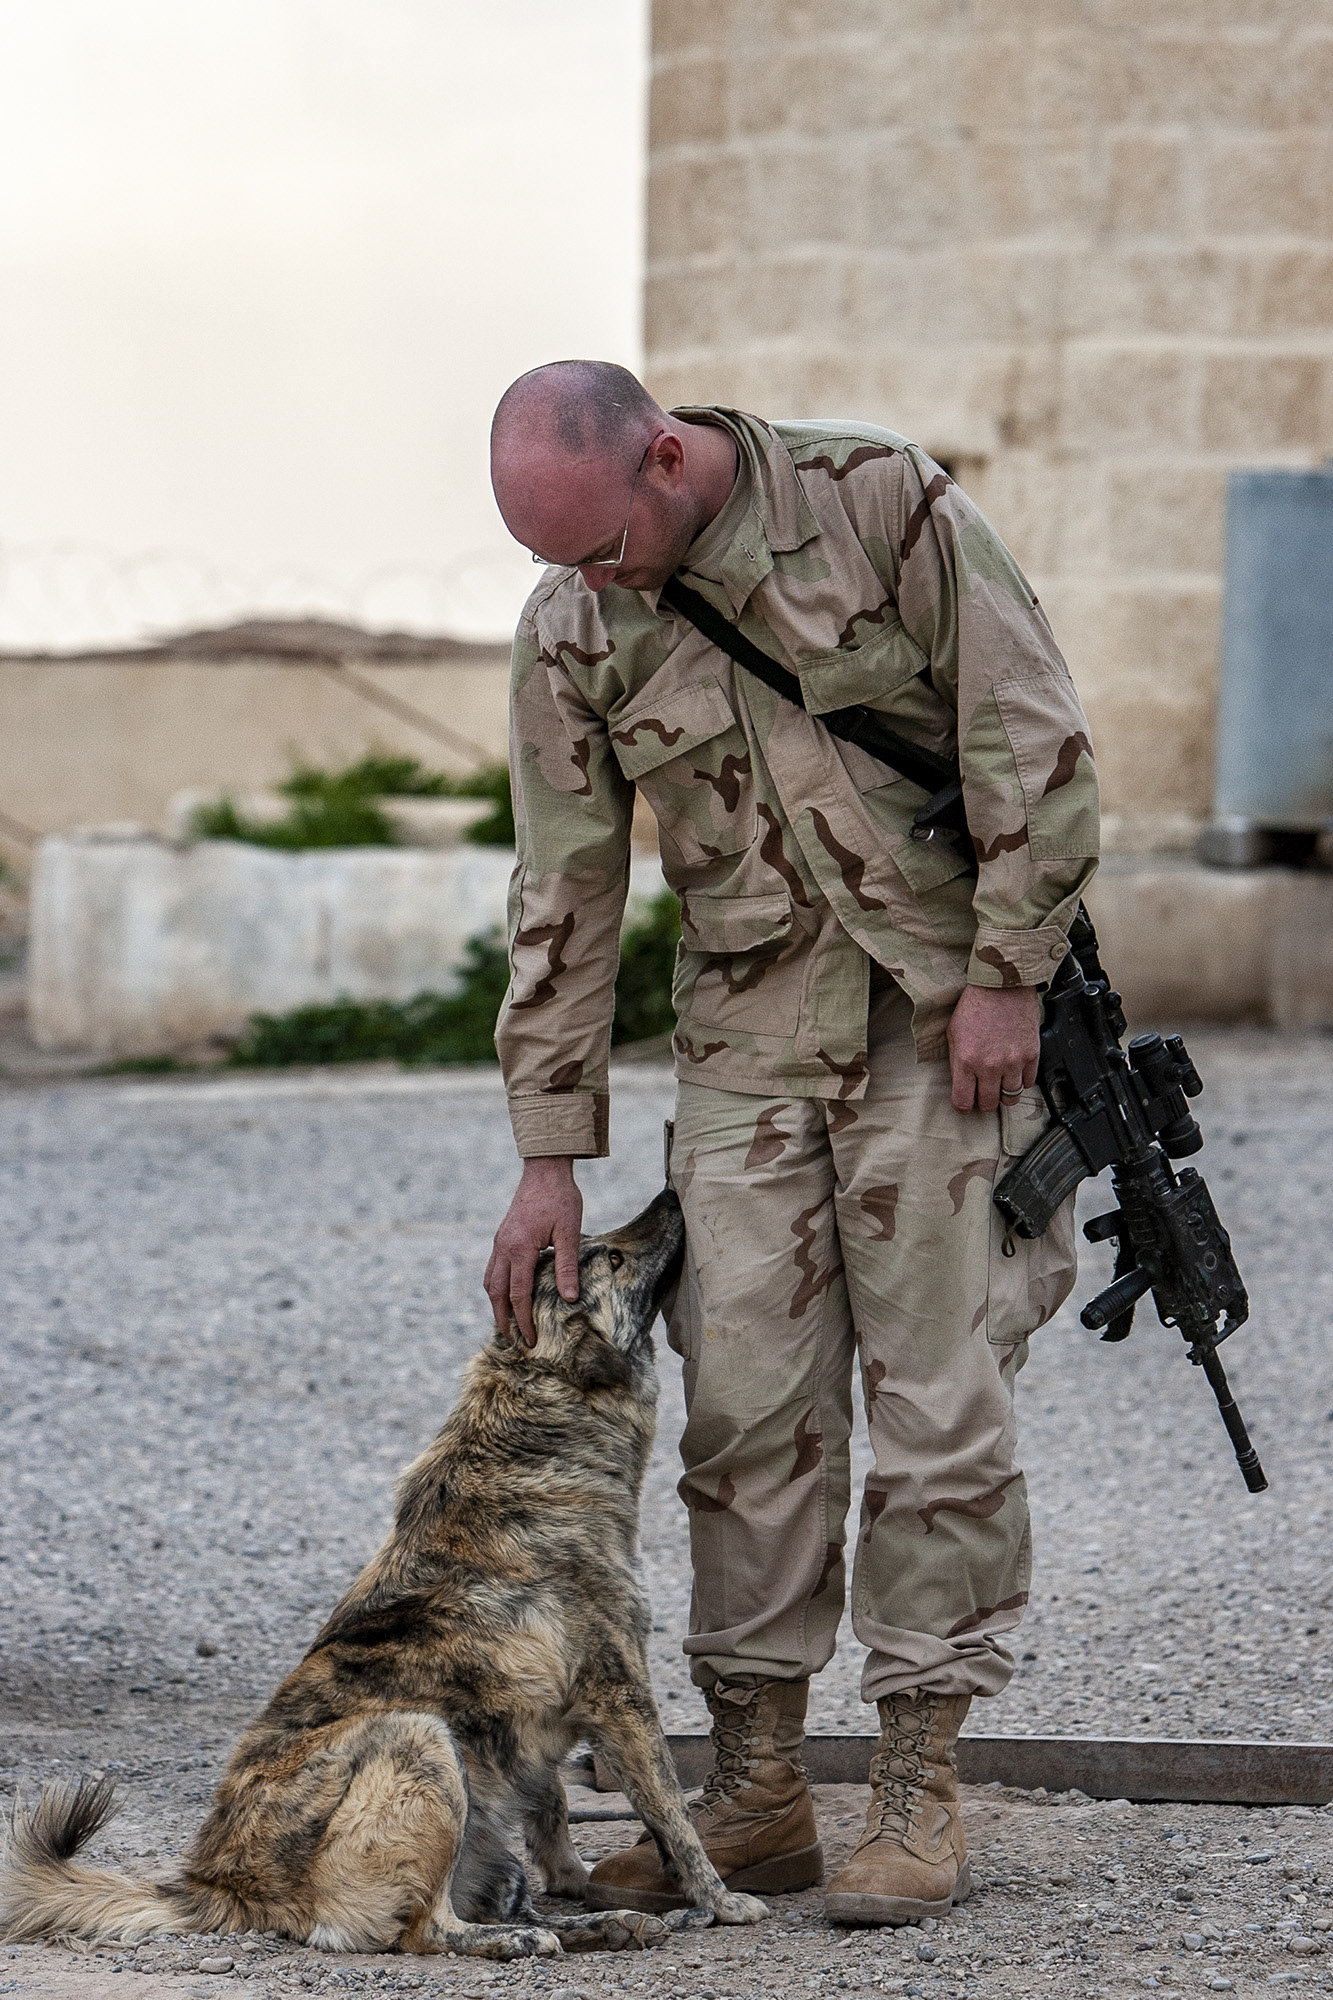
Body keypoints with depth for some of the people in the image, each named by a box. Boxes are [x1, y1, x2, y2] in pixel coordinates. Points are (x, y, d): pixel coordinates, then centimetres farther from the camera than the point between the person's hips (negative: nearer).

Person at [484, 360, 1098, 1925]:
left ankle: (918, 1793, 1)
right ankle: (755, 1793, 6)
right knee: (748, 1400, -1)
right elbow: (563, 895, 4)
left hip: (946, 1012, -3)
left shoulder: (881, 499, -11)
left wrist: (1006, 975, -12)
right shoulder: (570, 633, 0)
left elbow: (1031, 734, -9)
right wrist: (550, 1158, 2)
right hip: (747, 1028, 4)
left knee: (936, 1395, -5)